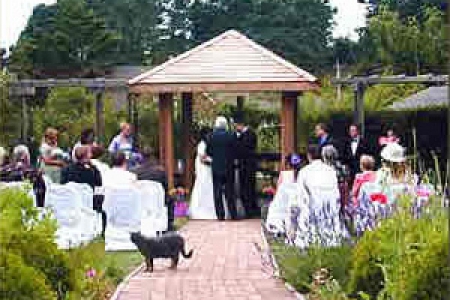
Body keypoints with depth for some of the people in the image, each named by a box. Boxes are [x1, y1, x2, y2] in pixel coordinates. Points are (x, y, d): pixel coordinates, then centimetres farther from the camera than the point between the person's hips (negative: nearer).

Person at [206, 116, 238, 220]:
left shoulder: (212, 136, -5)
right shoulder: (231, 136, -7)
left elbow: (208, 151, 0)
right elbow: (235, 151, -4)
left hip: (216, 167, 0)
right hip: (228, 167, 0)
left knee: (218, 192, 5)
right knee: (230, 192, 7)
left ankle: (220, 215, 3)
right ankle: (233, 215, 6)